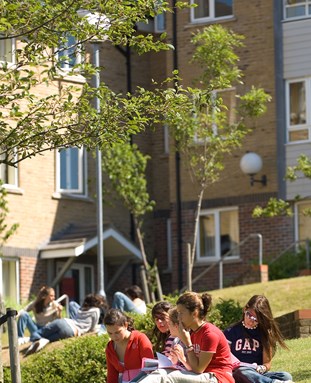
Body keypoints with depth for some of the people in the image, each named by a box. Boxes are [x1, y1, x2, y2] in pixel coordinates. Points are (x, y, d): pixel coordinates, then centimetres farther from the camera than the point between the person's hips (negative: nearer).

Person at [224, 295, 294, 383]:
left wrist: (261, 369, -15)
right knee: (241, 372, -41)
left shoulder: (264, 333, 14)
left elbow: (267, 363, 9)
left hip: (259, 374, 2)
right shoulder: (231, 332, 10)